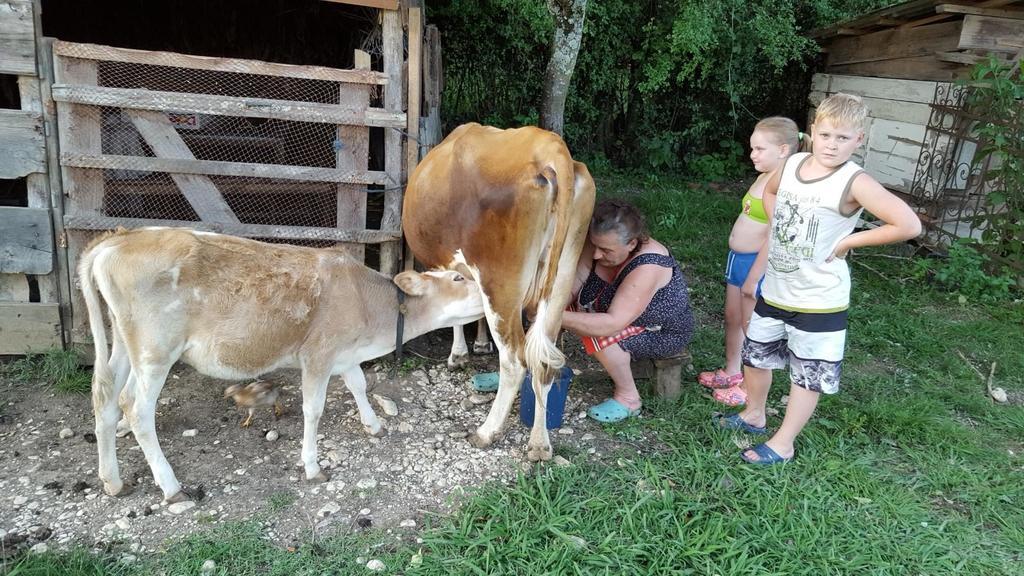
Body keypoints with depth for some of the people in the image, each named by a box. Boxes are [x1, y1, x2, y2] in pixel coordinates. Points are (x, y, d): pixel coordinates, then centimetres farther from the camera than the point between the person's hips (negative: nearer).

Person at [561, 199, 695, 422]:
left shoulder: (647, 267, -37)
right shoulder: (600, 244, -17)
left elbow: (612, 324, -42)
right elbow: (574, 284, -15)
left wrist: (559, 317, -45)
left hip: (664, 333, -7)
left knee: (599, 335, -32)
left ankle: (628, 398, -10)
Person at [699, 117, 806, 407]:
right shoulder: (764, 177, 8)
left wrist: (753, 278, -21)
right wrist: (736, 259, 18)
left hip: (757, 263, -9)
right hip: (737, 258, 9)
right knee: (732, 318, 21)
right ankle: (731, 371, 39)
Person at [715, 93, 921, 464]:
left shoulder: (854, 183, -19)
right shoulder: (792, 164, -2)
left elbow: (908, 225, -23)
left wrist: (847, 241, -17)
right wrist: (779, 227, 5)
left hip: (818, 301, -6)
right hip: (775, 290, 7)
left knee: (808, 375, 9)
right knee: (755, 355, 20)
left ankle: (783, 444, 23)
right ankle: (754, 415, 42)